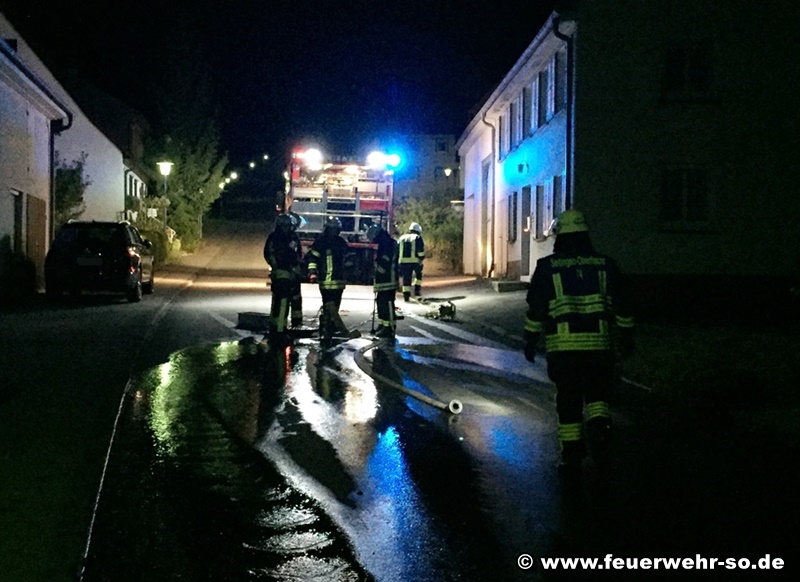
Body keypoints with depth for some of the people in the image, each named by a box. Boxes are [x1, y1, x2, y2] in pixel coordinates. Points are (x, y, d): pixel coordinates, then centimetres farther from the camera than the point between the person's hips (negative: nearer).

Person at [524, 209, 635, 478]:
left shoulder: (547, 267, 1)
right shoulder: (605, 265, 6)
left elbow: (536, 308, 2)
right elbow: (622, 306, 11)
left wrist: (530, 340, 12)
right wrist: (626, 337, 21)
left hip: (561, 346, -1)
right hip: (598, 344, 1)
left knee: (568, 400, 8)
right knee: (597, 392, 14)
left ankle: (572, 457, 11)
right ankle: (599, 425, -17)